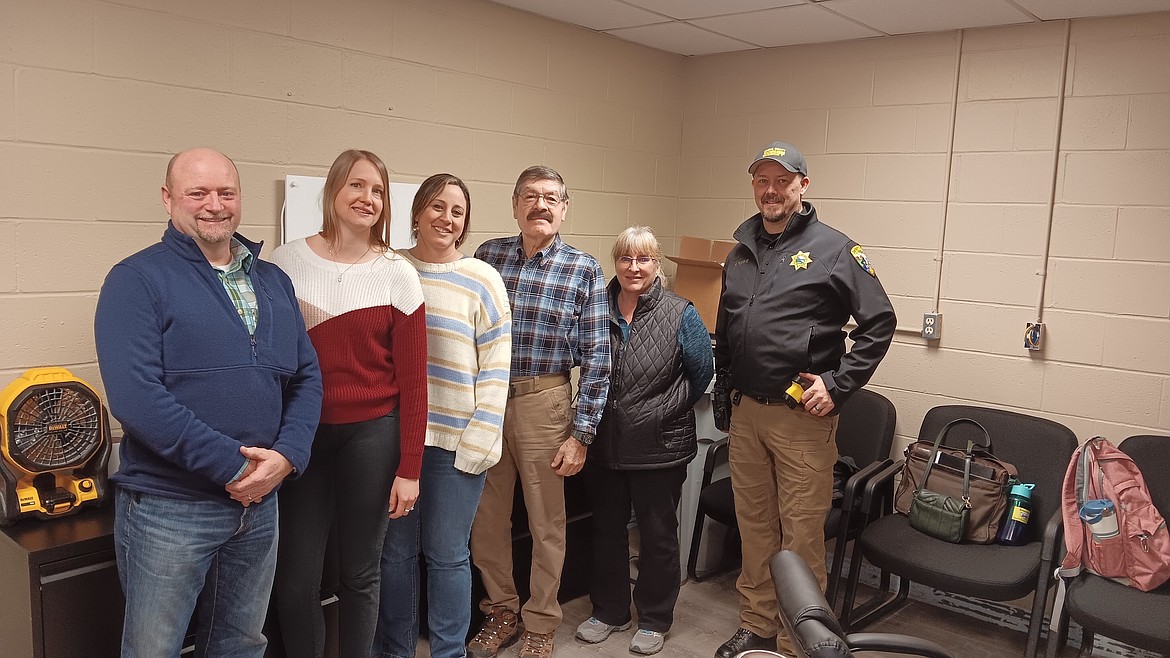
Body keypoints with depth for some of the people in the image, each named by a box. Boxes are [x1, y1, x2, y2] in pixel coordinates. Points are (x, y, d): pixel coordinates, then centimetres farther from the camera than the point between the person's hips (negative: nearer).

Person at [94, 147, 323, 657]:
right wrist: (232, 465, -20)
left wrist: (286, 455, -10)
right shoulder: (137, 279, -8)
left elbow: (307, 376, 7)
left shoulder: (273, 281, 10)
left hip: (261, 503, 5)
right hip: (168, 508, -5)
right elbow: (134, 395, -20)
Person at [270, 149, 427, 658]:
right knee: (296, 578, 5)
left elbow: (412, 379, -2)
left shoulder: (397, 275, -3)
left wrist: (409, 468, -4)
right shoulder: (286, 263, 0)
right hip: (301, 434, 1)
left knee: (360, 573, 11)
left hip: (372, 434, -1)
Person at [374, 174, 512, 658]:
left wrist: (480, 439, -9)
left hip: (456, 440, -2)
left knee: (447, 555, 8)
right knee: (395, 551, 13)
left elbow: (495, 367, -4)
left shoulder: (482, 280, -2)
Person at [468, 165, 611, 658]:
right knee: (486, 519, 13)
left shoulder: (584, 270, -4)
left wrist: (581, 434, -9)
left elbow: (596, 358, -5)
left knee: (547, 524, 10)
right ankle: (501, 612, 35)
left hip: (543, 403, -2)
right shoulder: (486, 256, 3)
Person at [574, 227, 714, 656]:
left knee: (658, 535, 11)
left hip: (659, 447, -3)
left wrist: (664, 409, 3)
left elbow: (701, 375, 1)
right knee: (607, 531, 16)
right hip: (604, 444, 3)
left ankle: (654, 620, 29)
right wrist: (600, 410, 7)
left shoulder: (680, 315, -8)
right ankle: (609, 610, 34)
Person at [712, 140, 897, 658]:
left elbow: (879, 323, -6)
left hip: (802, 417, -5)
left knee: (801, 535, 1)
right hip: (745, 412, 6)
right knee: (754, 527, 15)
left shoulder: (834, 249, -5)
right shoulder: (740, 252, 13)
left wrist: (838, 386, -12)